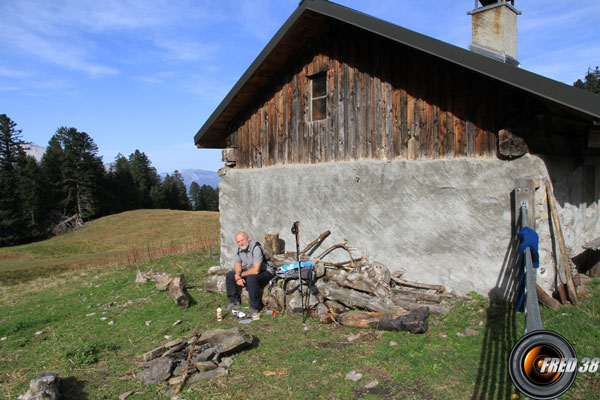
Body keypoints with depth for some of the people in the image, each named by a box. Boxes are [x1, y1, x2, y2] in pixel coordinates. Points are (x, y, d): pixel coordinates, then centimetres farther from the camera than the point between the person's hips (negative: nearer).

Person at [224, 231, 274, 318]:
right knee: (229, 275, -2)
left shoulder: (256, 248, -29)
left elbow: (256, 270, -33)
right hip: (249, 271, 8)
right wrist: (238, 277, -12)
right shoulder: (239, 249, -3)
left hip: (265, 272, -8)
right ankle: (234, 301, 8)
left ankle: (255, 308, -22)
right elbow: (237, 265, 7)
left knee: (251, 278, -37)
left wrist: (240, 275, -22)